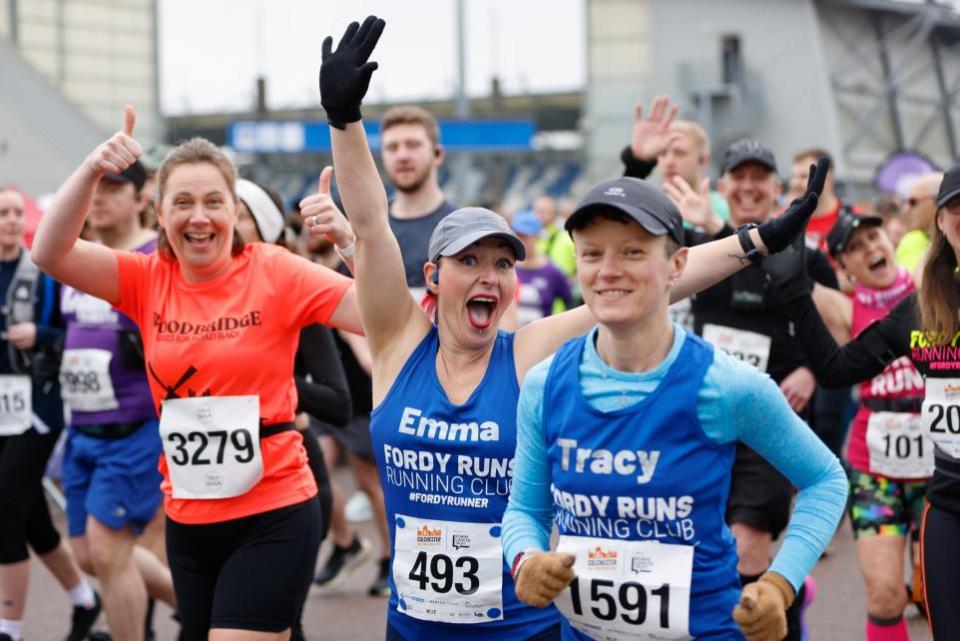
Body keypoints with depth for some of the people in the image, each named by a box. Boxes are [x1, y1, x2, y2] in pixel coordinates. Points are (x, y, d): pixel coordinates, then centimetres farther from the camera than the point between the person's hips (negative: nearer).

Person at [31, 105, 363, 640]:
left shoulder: (274, 271, -8)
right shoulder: (147, 280, 1)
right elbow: (50, 254, -11)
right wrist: (91, 171, -23)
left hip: (274, 514, -4)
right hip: (188, 518, 5)